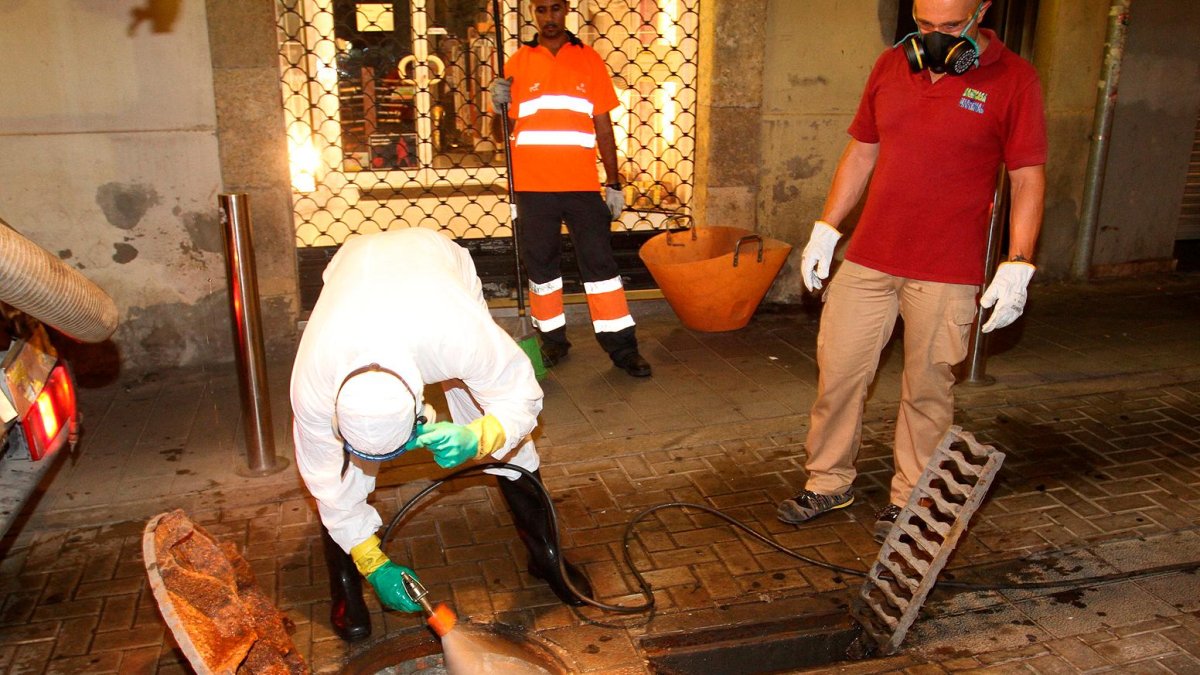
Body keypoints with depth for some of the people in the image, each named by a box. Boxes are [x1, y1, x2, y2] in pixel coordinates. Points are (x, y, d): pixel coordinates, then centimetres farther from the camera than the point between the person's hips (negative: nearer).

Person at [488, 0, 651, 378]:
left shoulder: (588, 59, 6)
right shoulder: (519, 62, 6)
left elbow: (603, 126, 7)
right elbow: (510, 125, 10)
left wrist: (614, 183, 4)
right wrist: (500, 103, -12)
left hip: (582, 184, -1)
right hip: (533, 186, 1)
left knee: (600, 262, 0)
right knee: (541, 265, 9)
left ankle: (622, 347, 6)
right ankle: (553, 340, 24)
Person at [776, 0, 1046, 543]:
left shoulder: (1013, 80, -5)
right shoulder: (891, 66, 7)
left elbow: (1028, 178, -4)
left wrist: (1017, 265, -11)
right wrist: (825, 229, 10)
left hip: (946, 274, -4)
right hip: (868, 259, 4)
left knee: (927, 389, 7)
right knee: (837, 373, 6)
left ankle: (909, 497, 25)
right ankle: (829, 482, 25)